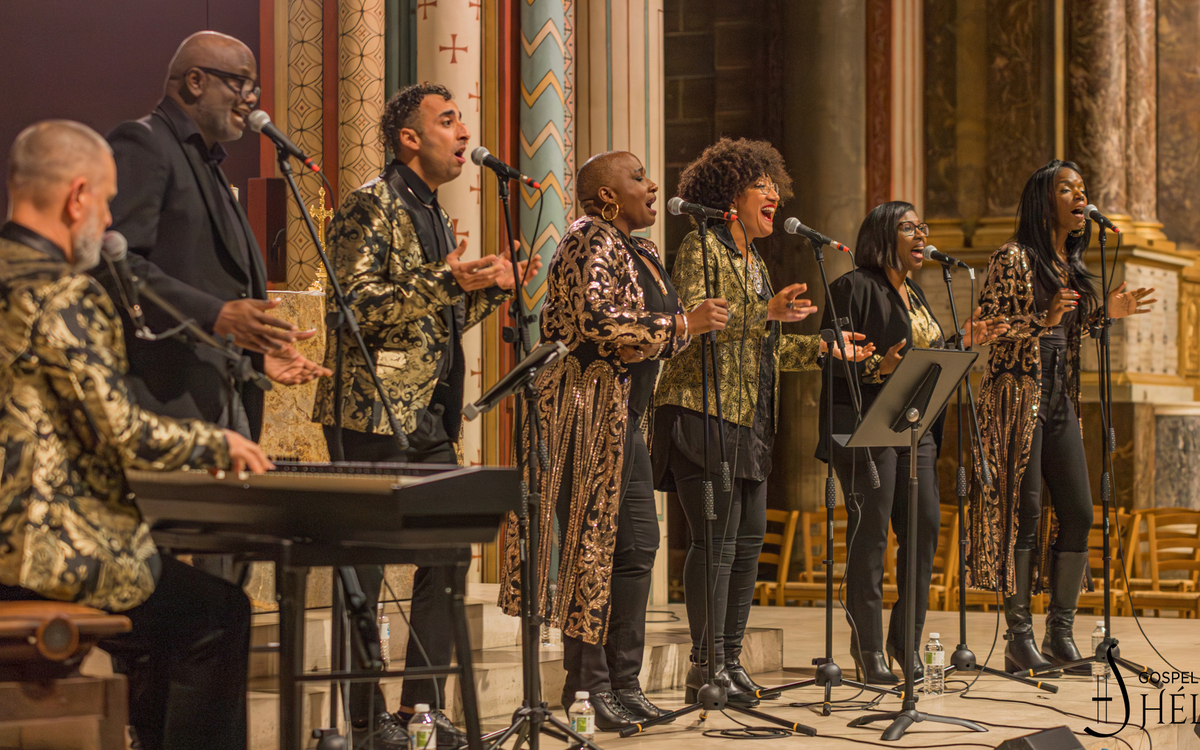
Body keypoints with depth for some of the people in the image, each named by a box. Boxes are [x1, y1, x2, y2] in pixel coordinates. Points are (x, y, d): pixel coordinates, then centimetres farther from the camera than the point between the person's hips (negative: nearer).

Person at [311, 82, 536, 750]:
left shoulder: (437, 217, 20)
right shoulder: (371, 206, -8)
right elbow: (354, 304, -19)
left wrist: (494, 287, 10)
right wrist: (445, 280, -24)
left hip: (431, 419, 9)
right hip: (372, 413, -9)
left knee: (448, 559, 8)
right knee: (365, 569, -3)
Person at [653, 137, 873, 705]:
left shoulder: (753, 261, 22)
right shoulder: (702, 248, -7)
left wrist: (822, 347, 22)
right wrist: (766, 313, -27)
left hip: (749, 422, 10)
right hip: (703, 412, -10)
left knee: (748, 540, 8)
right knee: (717, 541, -11)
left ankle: (730, 659, 15)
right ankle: (705, 667, -7)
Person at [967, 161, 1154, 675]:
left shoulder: (1071, 263, 16)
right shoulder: (1014, 259, -7)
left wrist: (1105, 313, 8)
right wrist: (1043, 320, -24)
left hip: (1060, 401, 8)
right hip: (1018, 396, -7)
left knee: (1078, 513, 2)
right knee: (1023, 513, -8)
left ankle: (1060, 634, 10)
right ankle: (1018, 640, -3)